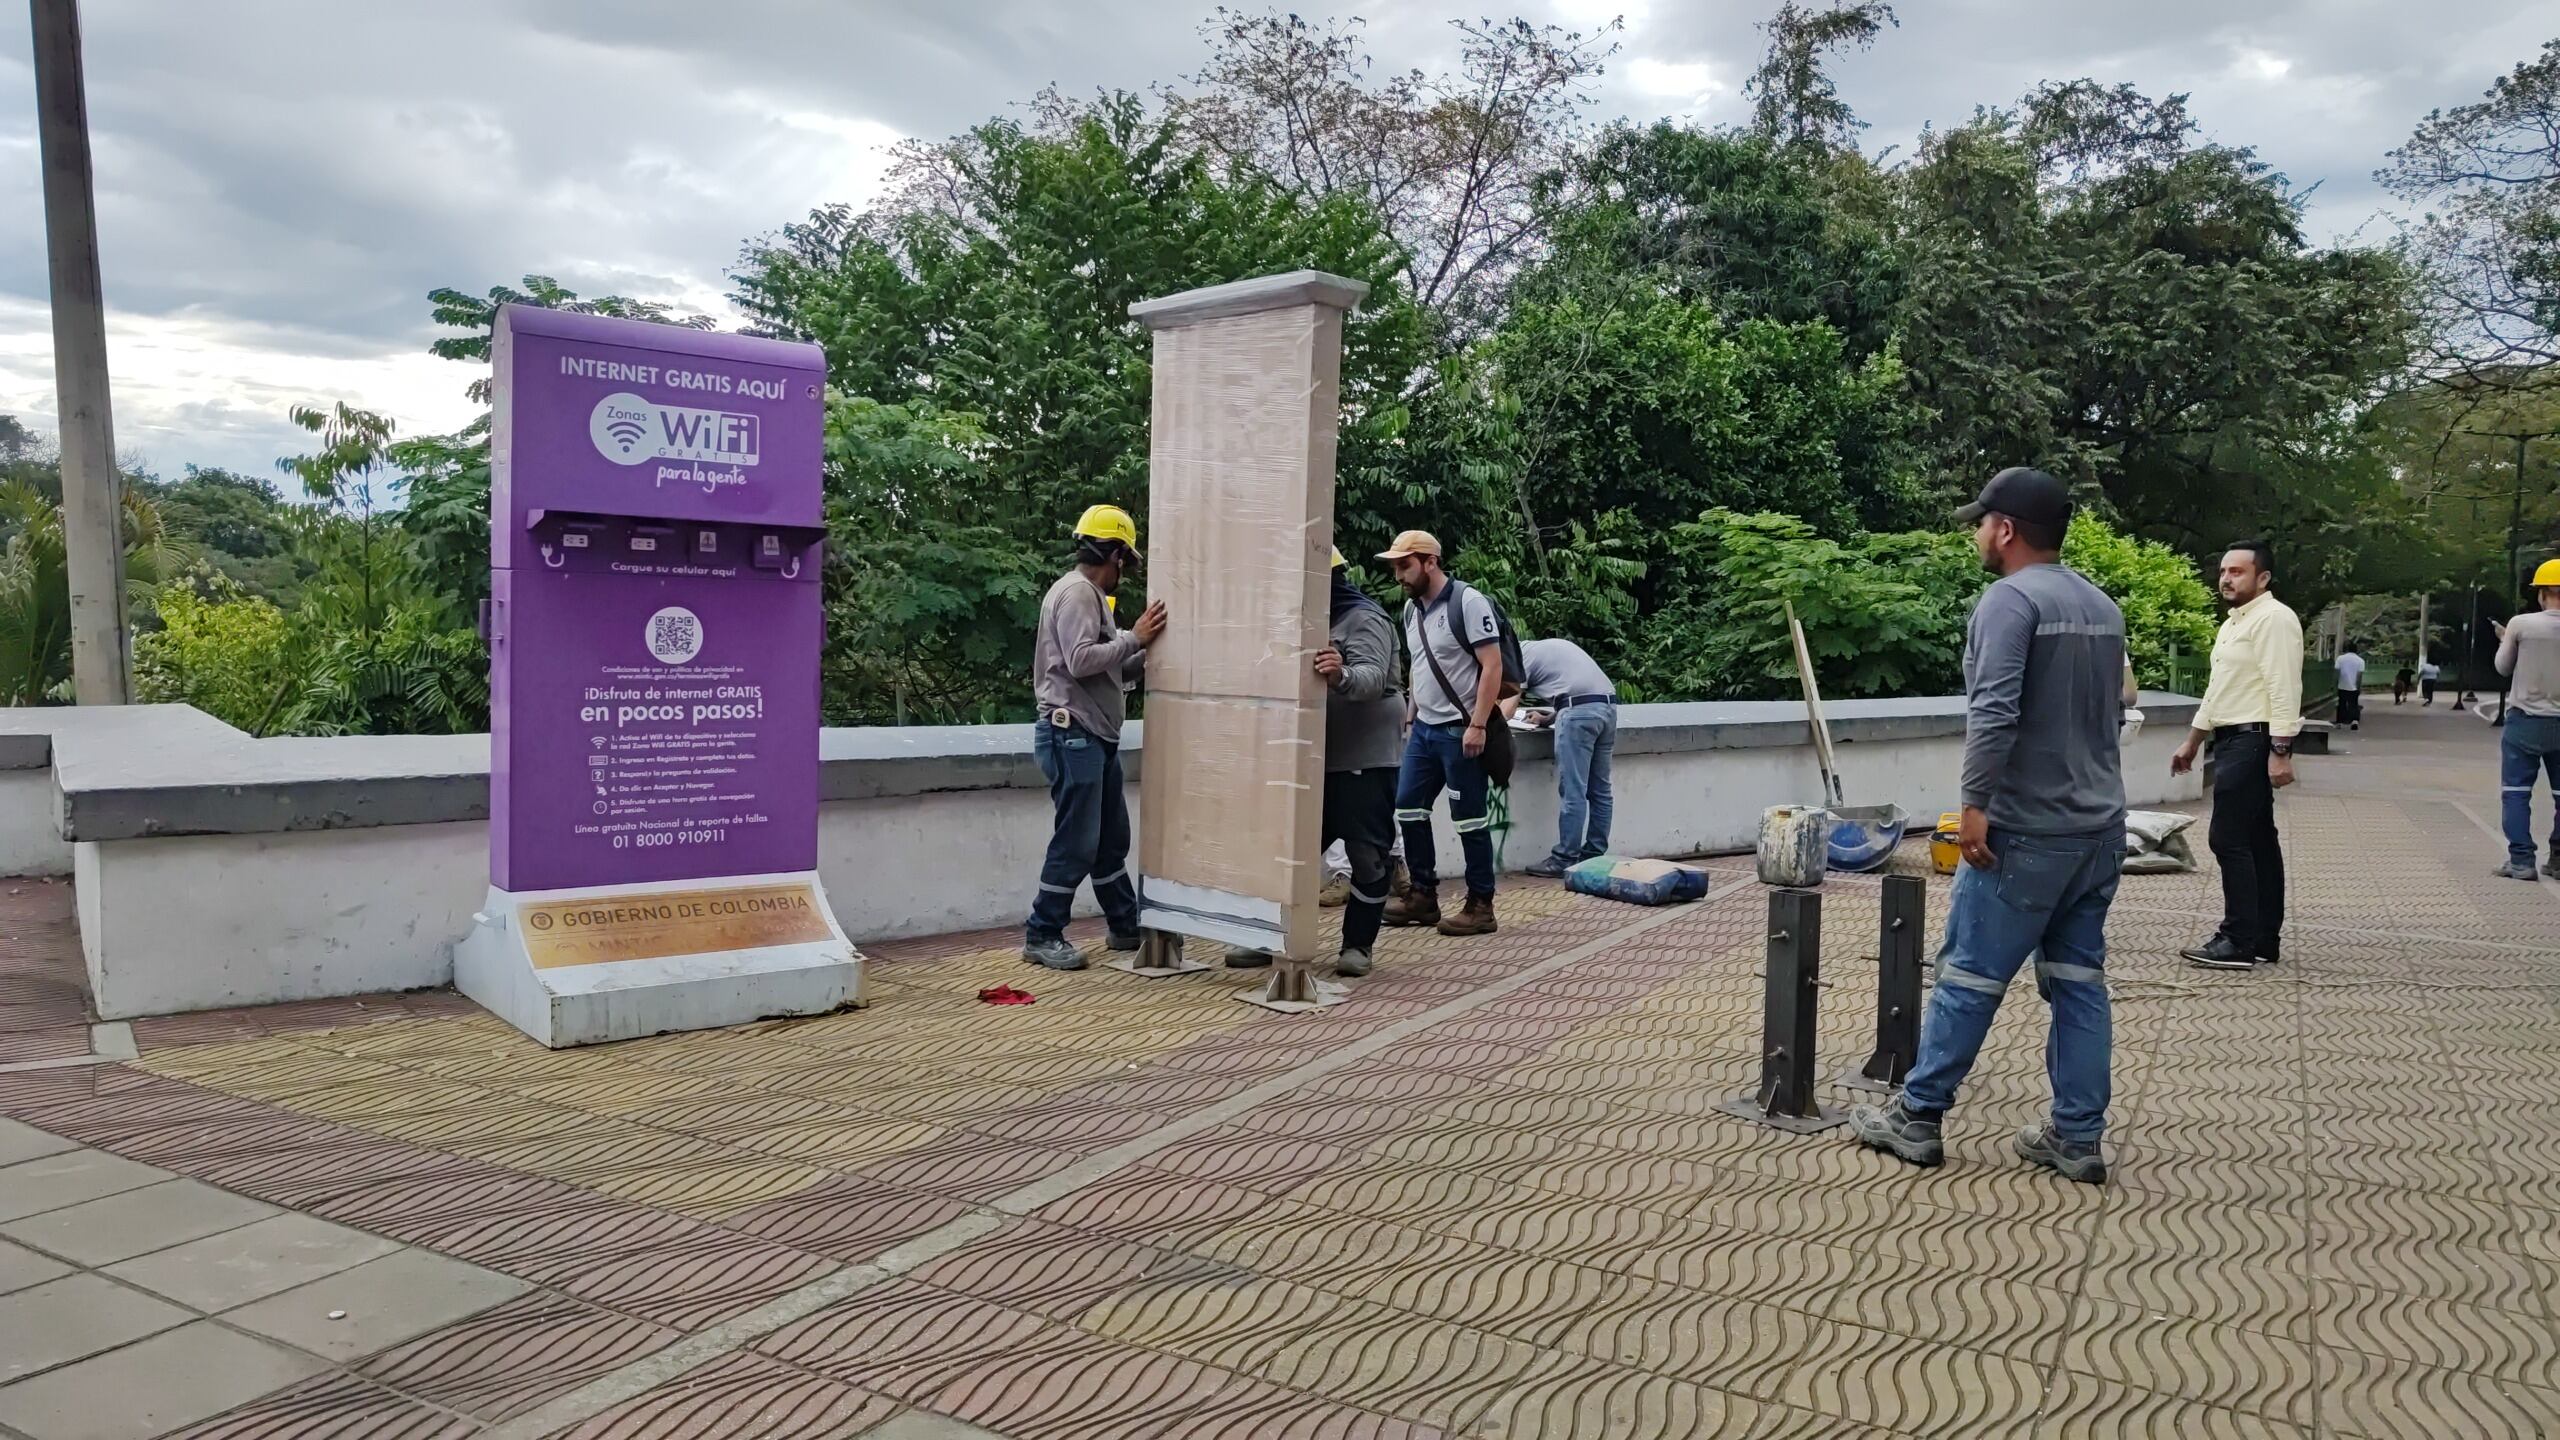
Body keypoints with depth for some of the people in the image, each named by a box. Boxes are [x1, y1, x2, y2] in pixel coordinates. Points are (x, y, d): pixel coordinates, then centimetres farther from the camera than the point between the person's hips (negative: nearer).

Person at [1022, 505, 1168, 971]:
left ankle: (1126, 927, 25)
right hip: (1072, 735, -10)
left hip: (1095, 737, 11)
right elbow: (1081, 660, -24)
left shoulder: (1091, 595, 20)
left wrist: (1144, 653, 11)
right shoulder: (1075, 592, -12)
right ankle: (1042, 935, 2)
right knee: (1076, 842, -7)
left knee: (1112, 839, 16)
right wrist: (1133, 637, -16)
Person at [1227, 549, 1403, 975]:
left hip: (1365, 760, -8)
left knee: (1367, 855, -2)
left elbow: (1372, 677, -27)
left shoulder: (1364, 619, -10)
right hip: (1320, 760, 8)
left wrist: (1342, 675, -48)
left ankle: (1358, 945, 8)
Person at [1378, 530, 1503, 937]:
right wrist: (1410, 719, 16)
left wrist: (1477, 725, -20)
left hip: (1460, 731, -8)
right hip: (1424, 729, 8)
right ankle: (1423, 895, 19)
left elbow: (1492, 666, -15)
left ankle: (1481, 906, 7)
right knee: (1408, 807, 9)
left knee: (1468, 819, -2)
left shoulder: (1467, 602, -12)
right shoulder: (1411, 608, 11)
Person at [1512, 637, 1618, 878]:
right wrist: (1548, 719, 32)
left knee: (1572, 792, -6)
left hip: (1580, 711, -8)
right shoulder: (1552, 647, 30)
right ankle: (1594, 856, 15)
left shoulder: (1522, 656, 8)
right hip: (1608, 706, 8)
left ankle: (1564, 860, -4)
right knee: (1599, 790, 10)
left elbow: (1506, 708, 7)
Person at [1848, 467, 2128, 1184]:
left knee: (1969, 976, 0)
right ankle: (2078, 1137, 14)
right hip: (2101, 826, 8)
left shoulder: (2010, 599, -14)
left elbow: (1993, 714, -25)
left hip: (2027, 832, -8)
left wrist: (1975, 804, -20)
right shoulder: (2103, 606, 14)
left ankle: (1917, 1118, 10)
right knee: (2079, 980, 11)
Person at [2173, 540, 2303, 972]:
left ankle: (2240, 942, -8)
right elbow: (2217, 691, 25)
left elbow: (2284, 690, -20)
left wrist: (2280, 753, -25)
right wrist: (2190, 744, 26)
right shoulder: (2234, 622, 19)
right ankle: (2264, 941, 15)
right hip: (2233, 739, 10)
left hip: (2254, 741, -10)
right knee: (2257, 840, 11)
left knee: (2229, 838, -11)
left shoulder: (2273, 618, -12)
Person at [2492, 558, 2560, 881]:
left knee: (2516, 791, 3)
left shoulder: (2521, 624, -10)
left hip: (2525, 720, -2)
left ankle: (2521, 860, -2)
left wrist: (2504, 642, 21)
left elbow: (2503, 667, 4)